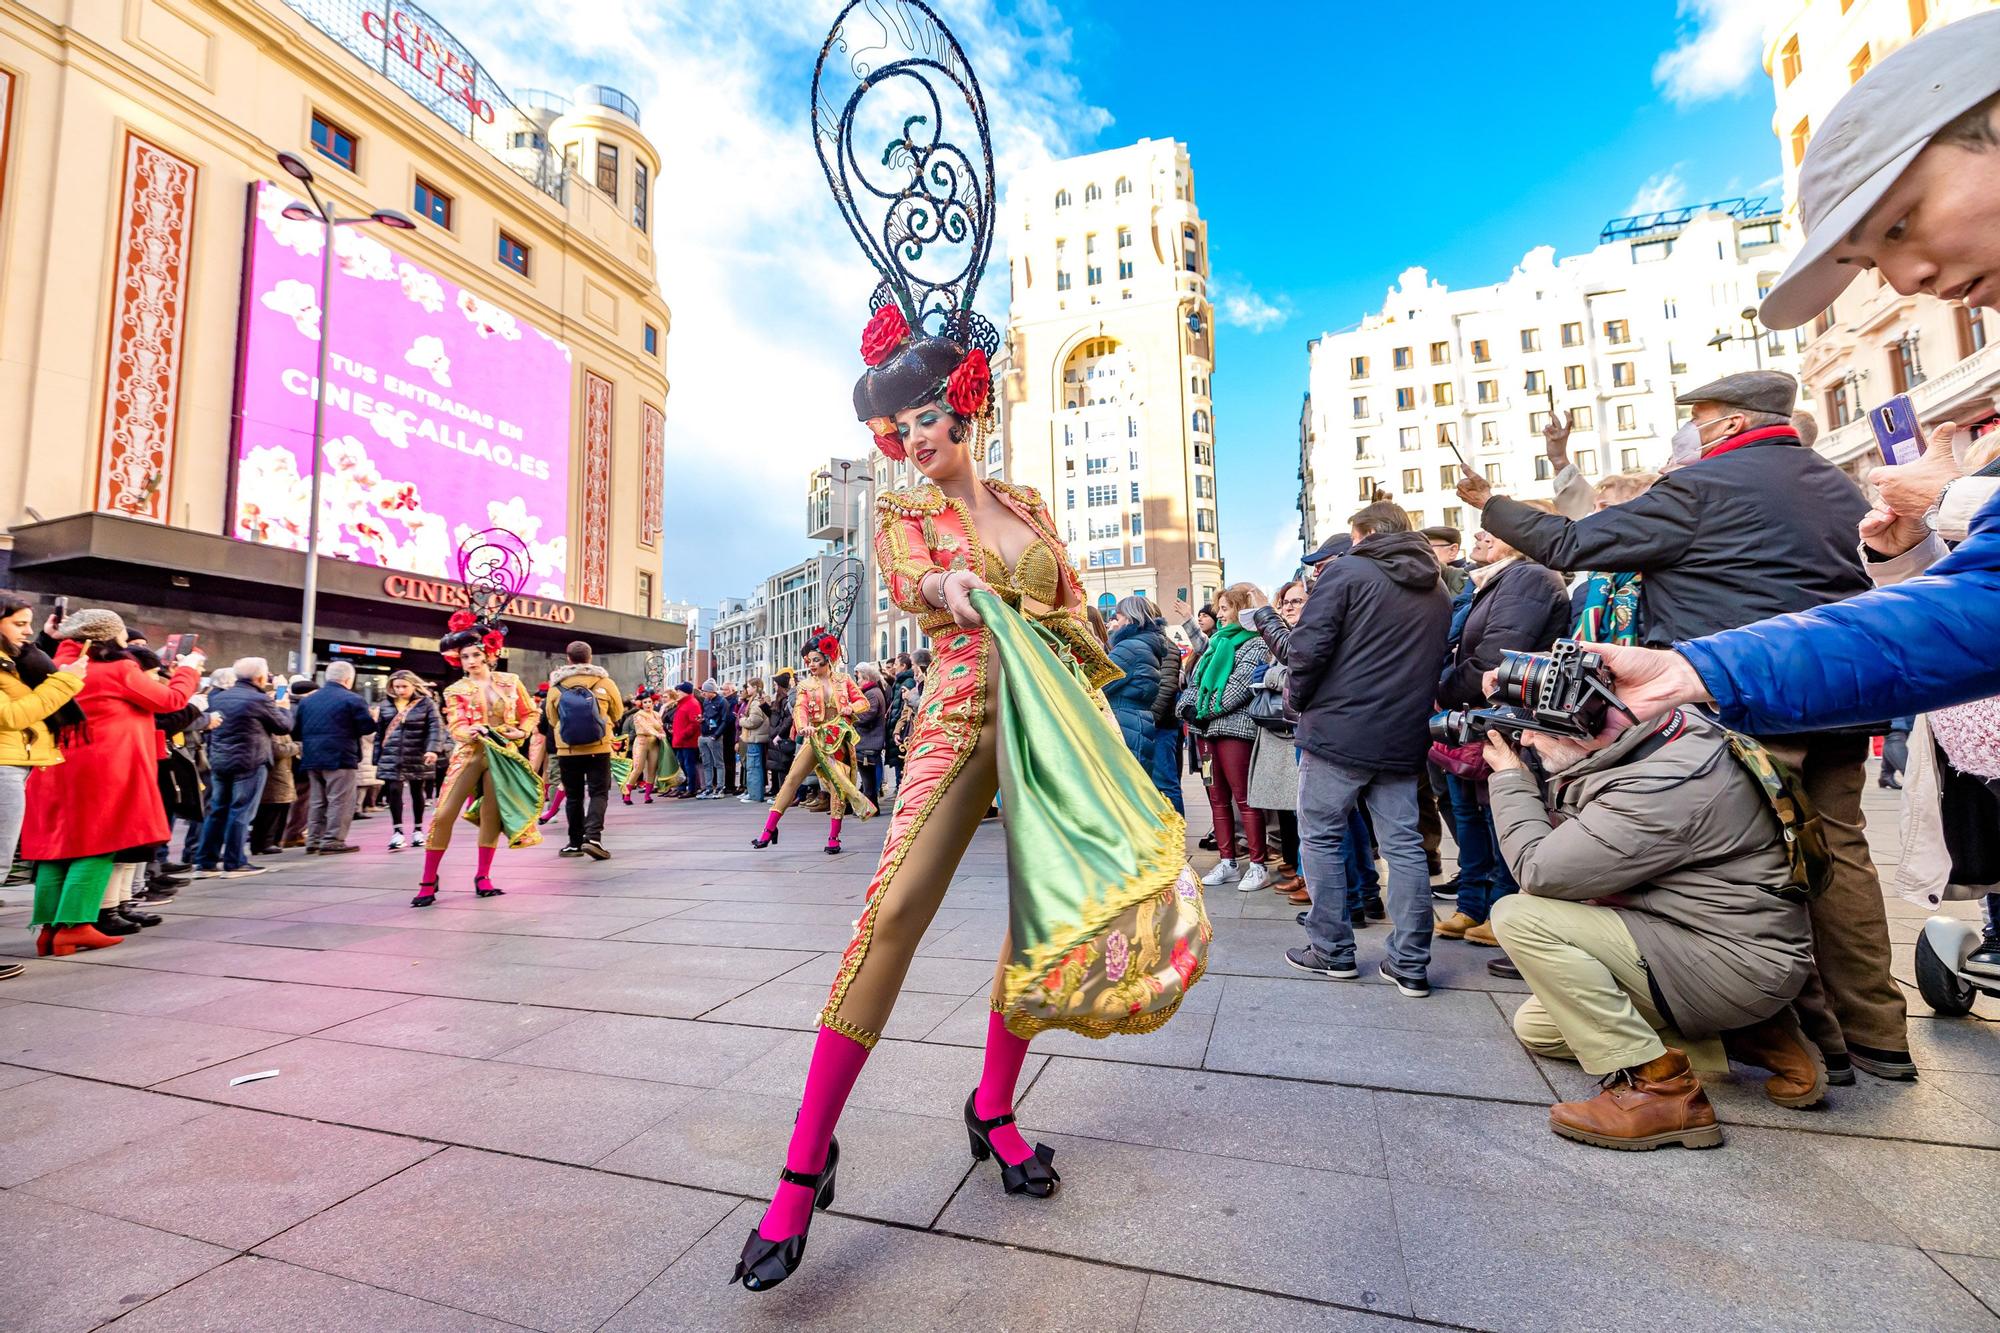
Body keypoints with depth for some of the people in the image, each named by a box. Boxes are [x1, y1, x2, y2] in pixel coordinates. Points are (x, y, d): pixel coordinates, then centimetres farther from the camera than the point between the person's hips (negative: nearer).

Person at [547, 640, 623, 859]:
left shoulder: (556, 686, 0)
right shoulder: (605, 683, -3)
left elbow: (551, 718, 11)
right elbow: (617, 713, 10)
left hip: (567, 750, 2)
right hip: (598, 748, -1)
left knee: (573, 796, 13)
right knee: (598, 794, 3)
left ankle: (575, 843, 18)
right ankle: (592, 837, -15)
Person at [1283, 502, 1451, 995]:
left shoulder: (1346, 571, -6)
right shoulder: (1437, 591, 16)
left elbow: (1309, 646, -14)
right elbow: (1437, 663, 21)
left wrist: (1298, 699, 0)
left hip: (1338, 731, -6)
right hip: (1403, 739, 6)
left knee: (1320, 837, 6)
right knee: (1403, 844, 9)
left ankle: (1331, 950, 12)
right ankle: (1410, 964, 14)